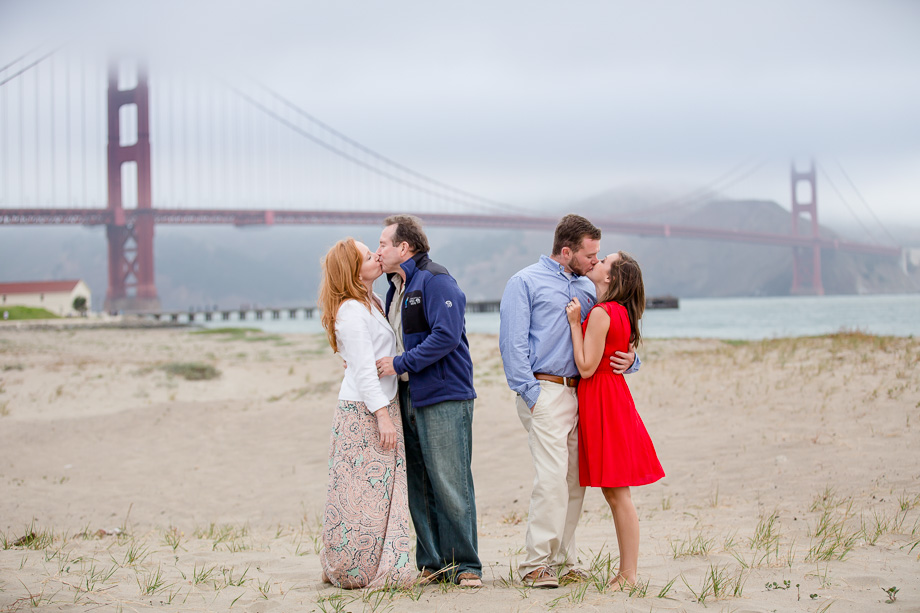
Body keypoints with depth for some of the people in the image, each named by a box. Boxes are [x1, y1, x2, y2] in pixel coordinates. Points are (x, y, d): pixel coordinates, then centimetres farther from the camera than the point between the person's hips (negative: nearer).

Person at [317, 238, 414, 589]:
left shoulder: (372, 304, 16)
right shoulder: (351, 311, -14)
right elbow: (363, 369, -18)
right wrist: (382, 415, -21)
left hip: (382, 405, 9)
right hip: (363, 412, -9)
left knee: (382, 491, 9)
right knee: (364, 493, -5)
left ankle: (384, 569, 13)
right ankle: (353, 572, 2)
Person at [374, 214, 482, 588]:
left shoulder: (436, 281, -9)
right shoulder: (396, 288, 19)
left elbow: (446, 336, -20)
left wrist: (400, 364, -17)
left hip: (444, 397, -9)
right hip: (409, 399, 9)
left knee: (450, 485, -7)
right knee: (419, 487, 8)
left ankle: (465, 565, -1)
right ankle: (432, 564, 14)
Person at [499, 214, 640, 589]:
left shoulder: (588, 289, 21)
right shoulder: (526, 282, 2)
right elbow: (512, 343, -4)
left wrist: (628, 359, 4)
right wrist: (530, 393, -12)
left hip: (581, 391, 6)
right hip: (545, 391, -6)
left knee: (575, 482, 4)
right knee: (552, 479, -14)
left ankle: (563, 561, 11)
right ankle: (536, 563, -9)